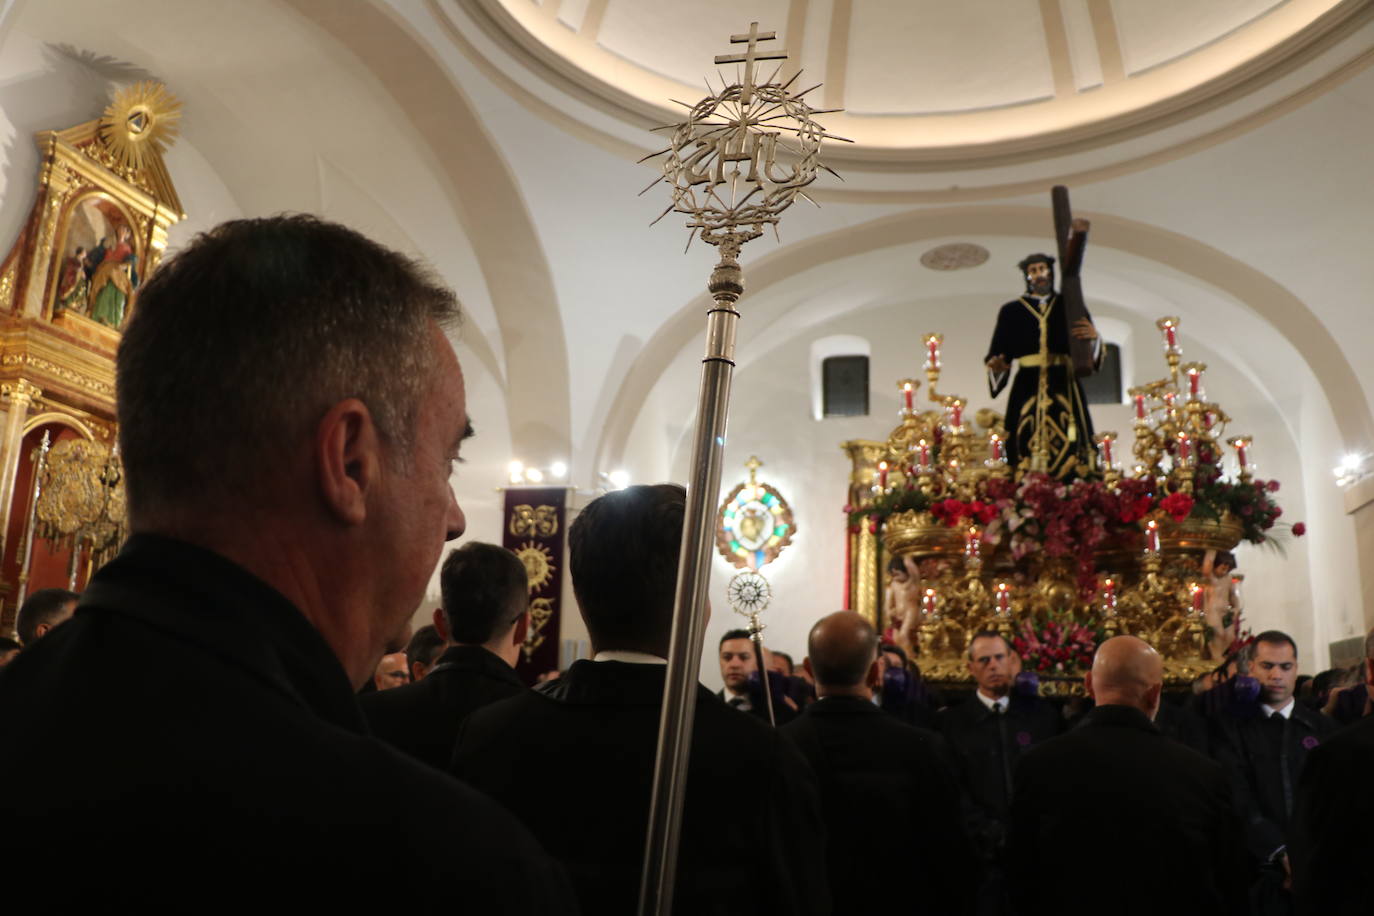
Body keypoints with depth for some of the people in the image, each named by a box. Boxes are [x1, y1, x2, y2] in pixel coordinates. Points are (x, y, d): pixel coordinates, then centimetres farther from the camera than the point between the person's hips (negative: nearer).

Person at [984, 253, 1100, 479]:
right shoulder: (1011, 311, 14)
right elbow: (997, 355, 8)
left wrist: (1093, 337, -13)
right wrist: (996, 366, -14)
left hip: (1064, 387, 1)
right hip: (1028, 387, -1)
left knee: (1068, 447, -9)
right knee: (1028, 447, -9)